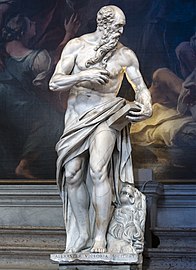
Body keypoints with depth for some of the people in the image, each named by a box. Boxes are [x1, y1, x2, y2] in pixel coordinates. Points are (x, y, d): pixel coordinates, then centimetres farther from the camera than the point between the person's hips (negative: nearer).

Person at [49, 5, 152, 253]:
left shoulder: (125, 55, 0)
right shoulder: (77, 46, -2)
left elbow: (141, 88, 9)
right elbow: (54, 84, -8)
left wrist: (146, 108, -12)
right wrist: (84, 75, -23)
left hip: (106, 115, -2)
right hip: (76, 116, 2)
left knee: (98, 170, -21)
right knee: (72, 175, -4)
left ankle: (100, 238, -16)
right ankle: (82, 234, 12)